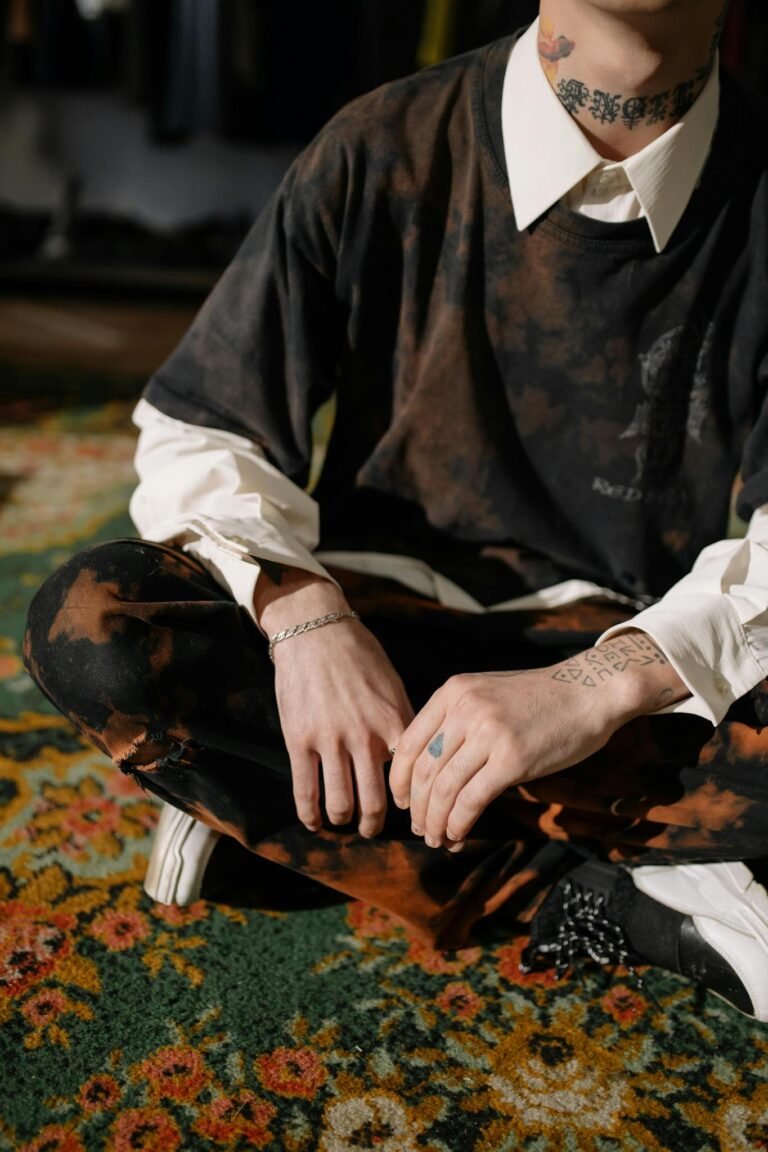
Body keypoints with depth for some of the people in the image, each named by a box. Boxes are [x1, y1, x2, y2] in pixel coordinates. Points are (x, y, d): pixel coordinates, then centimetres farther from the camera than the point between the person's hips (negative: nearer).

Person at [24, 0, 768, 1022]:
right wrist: (297, 608, -25)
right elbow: (196, 432, -5)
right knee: (90, 624, -27)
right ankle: (601, 889, -21)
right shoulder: (384, 153, -6)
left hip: (615, 647, 0)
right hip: (375, 619, 1)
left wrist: (603, 683, -31)